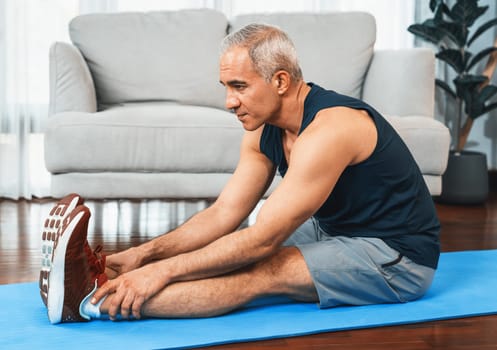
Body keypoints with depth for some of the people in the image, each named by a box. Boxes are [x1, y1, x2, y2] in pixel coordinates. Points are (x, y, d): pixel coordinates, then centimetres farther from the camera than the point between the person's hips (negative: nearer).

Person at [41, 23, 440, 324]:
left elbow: (261, 239, -31)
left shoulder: (329, 130, -29)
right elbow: (223, 215, -5)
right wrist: (142, 255, -16)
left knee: (262, 272, -27)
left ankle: (94, 300, -34)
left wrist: (163, 271, -31)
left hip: (399, 257, -9)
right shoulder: (264, 130, -2)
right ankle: (95, 279, -20)